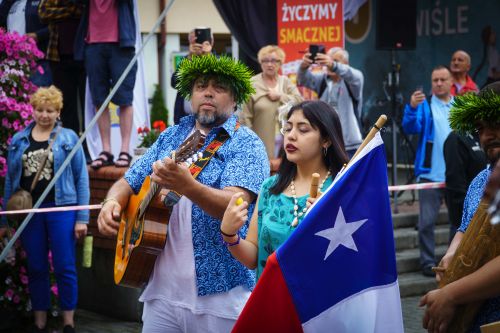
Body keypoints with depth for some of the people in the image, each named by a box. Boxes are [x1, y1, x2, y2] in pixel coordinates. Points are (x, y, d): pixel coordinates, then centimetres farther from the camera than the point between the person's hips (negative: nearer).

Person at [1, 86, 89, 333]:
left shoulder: (68, 138, 1)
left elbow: (81, 178, -1)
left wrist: (82, 218, -6)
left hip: (61, 209, -2)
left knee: (65, 268, 1)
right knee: (36, 268, 9)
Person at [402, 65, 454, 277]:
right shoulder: (424, 106, 1)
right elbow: (410, 128, -14)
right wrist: (412, 108, -31)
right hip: (431, 173, -3)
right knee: (427, 221, -5)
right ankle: (428, 262, 4)